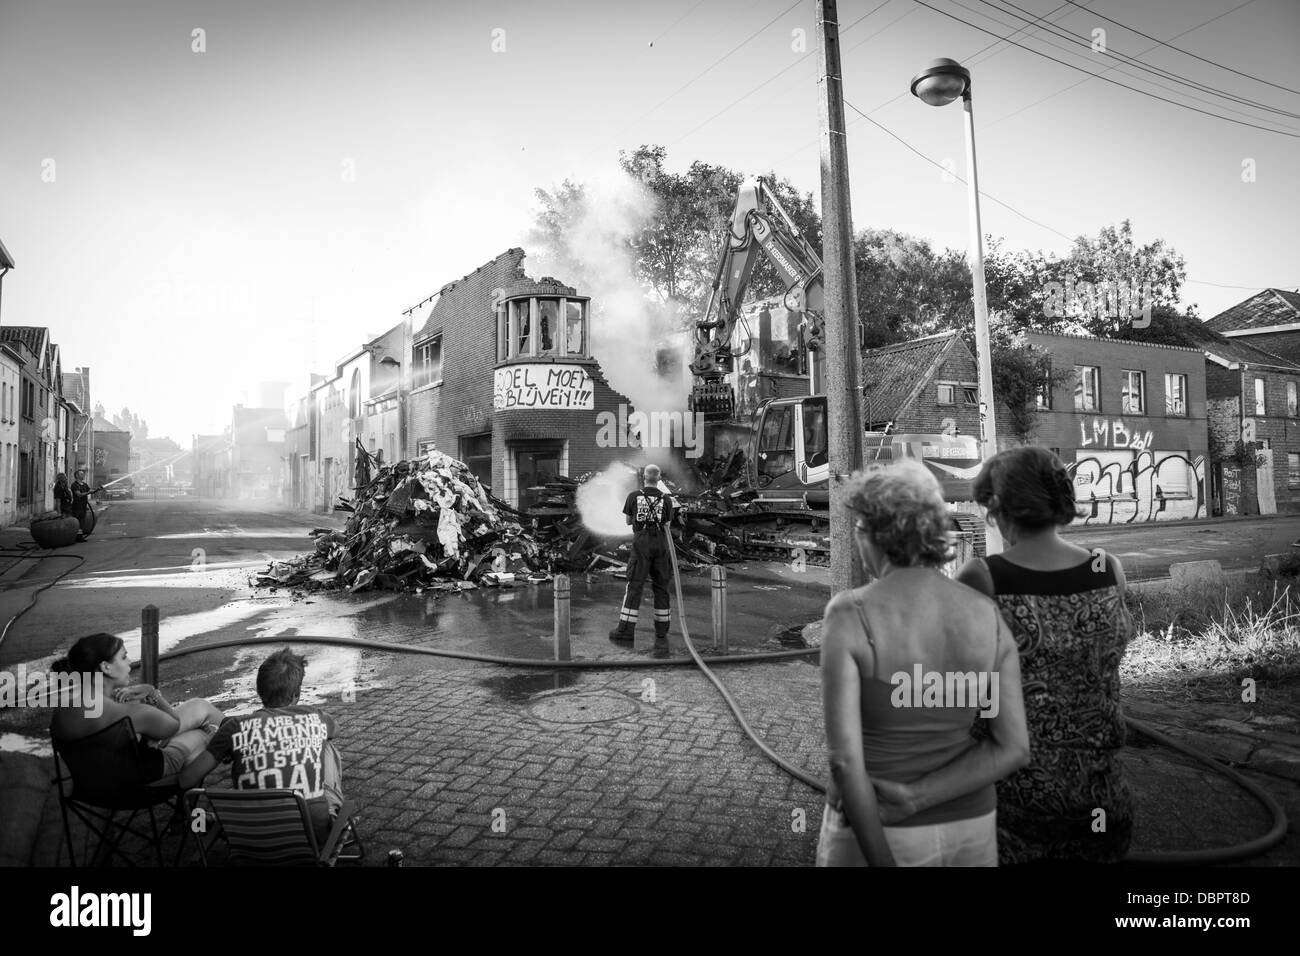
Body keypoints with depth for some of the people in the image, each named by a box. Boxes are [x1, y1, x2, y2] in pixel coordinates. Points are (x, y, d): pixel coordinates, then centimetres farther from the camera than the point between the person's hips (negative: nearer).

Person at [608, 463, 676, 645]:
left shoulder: (634, 496, 2)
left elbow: (628, 521, 12)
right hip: (660, 542, 1)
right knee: (661, 586, 8)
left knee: (635, 585, 1)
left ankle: (626, 630, 1)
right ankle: (661, 632, 10)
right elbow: (667, 525, 10)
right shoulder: (666, 499, 4)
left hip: (641, 541, -1)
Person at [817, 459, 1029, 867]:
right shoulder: (987, 616, -9)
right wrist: (910, 801, -13)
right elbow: (1015, 747, -10)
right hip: (965, 827, 4)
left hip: (870, 834, -4)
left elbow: (844, 759, -26)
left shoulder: (849, 616, -23)